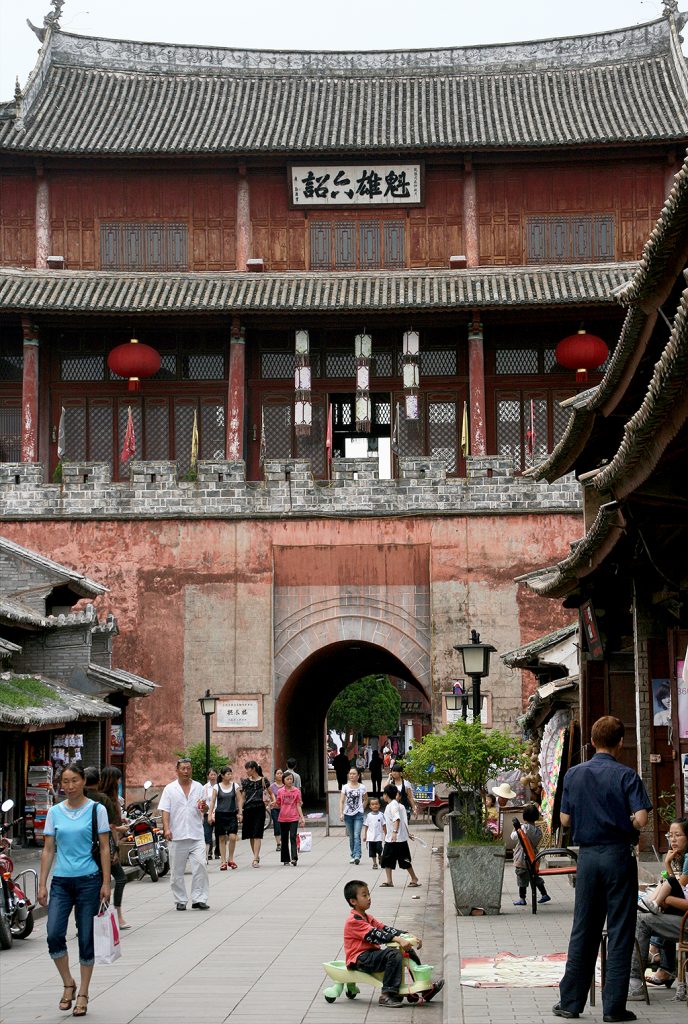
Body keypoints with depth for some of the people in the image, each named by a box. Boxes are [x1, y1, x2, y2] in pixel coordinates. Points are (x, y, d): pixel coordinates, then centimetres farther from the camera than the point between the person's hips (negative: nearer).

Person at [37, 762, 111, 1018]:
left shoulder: (96, 810, -1)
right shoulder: (55, 812, 7)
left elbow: (104, 848, 0)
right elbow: (48, 850, 9)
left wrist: (106, 883, -6)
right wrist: (42, 884, 3)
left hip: (88, 880, -2)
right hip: (61, 881, 2)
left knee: (86, 939, 3)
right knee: (54, 935, -12)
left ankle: (83, 994, 15)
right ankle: (68, 984, 10)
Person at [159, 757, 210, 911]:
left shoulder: (198, 787, 10)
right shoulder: (170, 789, 3)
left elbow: (205, 809, 15)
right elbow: (165, 810, -2)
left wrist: (204, 807, -9)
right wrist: (166, 828, -15)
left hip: (196, 835, 1)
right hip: (177, 836, -1)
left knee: (200, 866, -9)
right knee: (177, 870, 5)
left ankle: (199, 899, -4)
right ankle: (180, 900, 15)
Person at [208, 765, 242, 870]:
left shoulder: (235, 786, 5)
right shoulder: (217, 787, 2)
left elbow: (239, 800, 8)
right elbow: (213, 801, 3)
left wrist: (239, 812, -1)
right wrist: (210, 814, -4)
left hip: (232, 815, 0)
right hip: (220, 815, 0)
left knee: (232, 837, -11)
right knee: (222, 839, 2)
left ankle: (230, 859, 6)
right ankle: (223, 861, 9)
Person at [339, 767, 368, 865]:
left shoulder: (362, 787, 2)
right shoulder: (345, 787, 2)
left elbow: (366, 800, 16)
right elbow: (341, 801, -3)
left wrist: (361, 808, 4)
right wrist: (341, 813, -12)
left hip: (358, 814, -2)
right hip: (348, 814, 2)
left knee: (357, 835, -14)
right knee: (351, 837, 9)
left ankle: (357, 856, -20)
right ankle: (353, 856, 17)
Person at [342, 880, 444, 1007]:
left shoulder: (367, 917, 19)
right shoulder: (353, 920, -14)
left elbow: (384, 929, 10)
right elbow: (374, 935, -26)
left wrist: (407, 936, -3)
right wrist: (398, 940, -35)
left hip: (372, 953, 10)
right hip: (359, 959, -10)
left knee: (408, 951, 5)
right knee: (394, 954, -31)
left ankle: (425, 989, 8)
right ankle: (387, 995, -33)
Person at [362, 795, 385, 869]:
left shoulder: (381, 815, -1)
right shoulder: (368, 815, 3)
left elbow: (384, 826, 3)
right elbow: (366, 826, 8)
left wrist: (386, 835, 1)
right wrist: (364, 836, 6)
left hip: (379, 836, -2)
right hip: (370, 837, 2)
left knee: (379, 849, -12)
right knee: (372, 851, 4)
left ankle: (380, 857, 18)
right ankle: (374, 864, 15)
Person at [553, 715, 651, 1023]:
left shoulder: (574, 774, 4)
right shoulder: (626, 776, -8)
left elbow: (565, 819, 6)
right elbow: (641, 819, -16)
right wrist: (625, 824, 4)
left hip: (587, 856, 4)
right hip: (618, 855, -3)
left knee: (582, 930, 11)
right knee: (619, 933, 2)